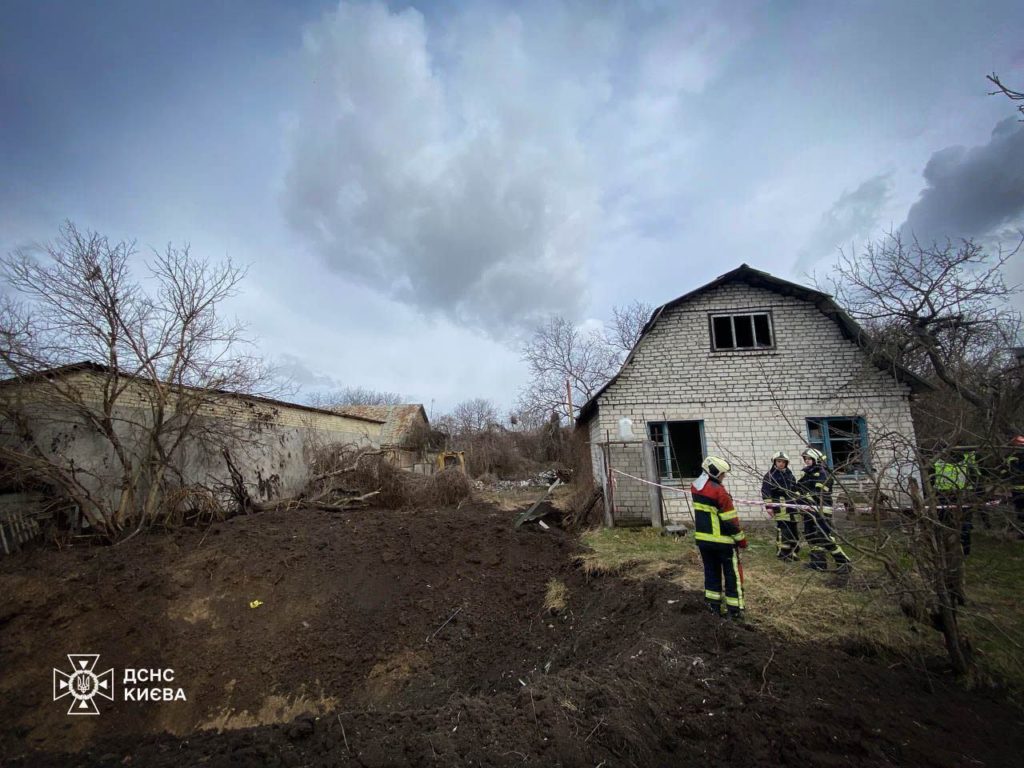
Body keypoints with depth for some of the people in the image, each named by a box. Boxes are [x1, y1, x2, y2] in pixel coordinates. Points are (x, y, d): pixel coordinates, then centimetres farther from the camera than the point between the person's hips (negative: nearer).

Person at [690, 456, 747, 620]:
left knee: (711, 570, 18)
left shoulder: (695, 487, 2)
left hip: (702, 538, 7)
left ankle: (713, 604, 26)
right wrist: (741, 538, -5)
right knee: (732, 574, 9)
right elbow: (731, 520, -16)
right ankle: (734, 609, 17)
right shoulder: (718, 491, -21)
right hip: (722, 540, -6)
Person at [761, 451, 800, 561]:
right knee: (783, 530, -11)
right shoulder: (770, 475, -2)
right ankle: (783, 553, -2)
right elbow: (765, 491, -7)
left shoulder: (790, 474, 18)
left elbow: (795, 490, 25)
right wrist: (769, 506, -13)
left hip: (792, 505, 7)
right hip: (780, 506, -7)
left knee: (794, 529, 11)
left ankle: (792, 552, 24)